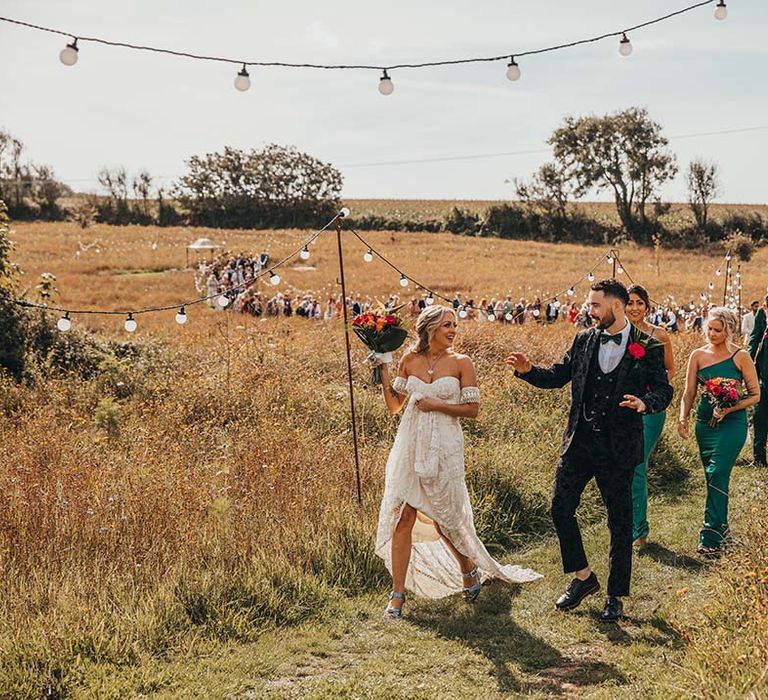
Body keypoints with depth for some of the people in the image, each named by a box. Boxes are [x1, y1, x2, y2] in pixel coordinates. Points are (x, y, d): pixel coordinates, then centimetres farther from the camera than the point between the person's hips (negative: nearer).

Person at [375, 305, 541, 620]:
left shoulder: (461, 363, -2)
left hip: (444, 448, -2)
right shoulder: (409, 360, 5)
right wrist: (383, 372, 0)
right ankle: (398, 594, 3)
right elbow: (394, 405, 10)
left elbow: (472, 409, -4)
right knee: (402, 517, -3)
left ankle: (470, 569, 36)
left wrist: (437, 404, -13)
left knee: (444, 518, 7)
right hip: (410, 445, 2)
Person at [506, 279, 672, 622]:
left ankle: (615, 597, 19)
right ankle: (583, 577, 22)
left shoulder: (648, 347, -4)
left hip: (618, 448, -4)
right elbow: (558, 375, 12)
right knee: (561, 508, 2)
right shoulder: (584, 340, 7)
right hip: (579, 441, 4)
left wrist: (645, 403, -26)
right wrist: (529, 371, -5)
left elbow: (663, 390, -6)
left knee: (620, 522, 5)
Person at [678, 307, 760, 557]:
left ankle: (711, 538, -15)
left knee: (717, 475, -14)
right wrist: (683, 418, -9)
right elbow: (689, 392, 7)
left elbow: (755, 395, -2)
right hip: (705, 422, 5)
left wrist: (730, 408, -17)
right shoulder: (698, 355, 5)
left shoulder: (740, 357, -5)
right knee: (713, 478, 12)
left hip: (732, 423, -5)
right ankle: (722, 527, 28)